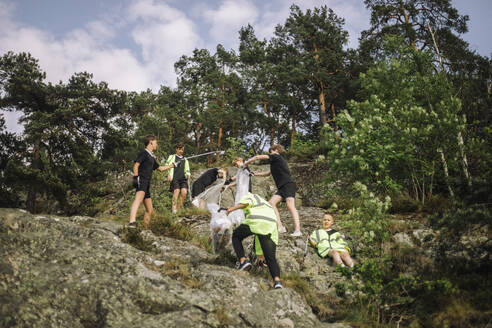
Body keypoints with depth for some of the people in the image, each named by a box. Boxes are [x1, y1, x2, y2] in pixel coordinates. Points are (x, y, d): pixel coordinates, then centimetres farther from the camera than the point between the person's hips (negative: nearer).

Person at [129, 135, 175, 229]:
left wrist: (172, 165, 47)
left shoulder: (151, 157, 27)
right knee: (139, 198, -36)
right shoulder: (144, 153, 1)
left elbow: (160, 168, 40)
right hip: (141, 180, -10)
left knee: (149, 210, 15)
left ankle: (145, 229, 26)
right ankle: (132, 222, -58)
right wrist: (136, 176, -25)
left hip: (146, 184, 10)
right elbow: (136, 165, -12)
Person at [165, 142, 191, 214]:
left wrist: (188, 174, 4)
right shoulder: (172, 157, 17)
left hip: (183, 179, 3)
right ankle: (174, 209, -22)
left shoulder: (185, 160, 27)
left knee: (184, 192, -19)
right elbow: (167, 165, 5)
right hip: (174, 178, -3)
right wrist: (169, 174, -11)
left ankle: (178, 208, -8)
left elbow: (187, 170, 28)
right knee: (176, 191, -24)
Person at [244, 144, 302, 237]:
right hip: (282, 187, 9)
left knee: (290, 206, -18)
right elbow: (267, 173, 35)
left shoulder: (276, 157, 1)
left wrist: (247, 162, 15)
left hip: (288, 185, -9)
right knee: (271, 202, 0)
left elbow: (258, 157, 3)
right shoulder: (275, 162, 26)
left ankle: (297, 230, -25)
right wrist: (254, 174, 31)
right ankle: (280, 227, -6)